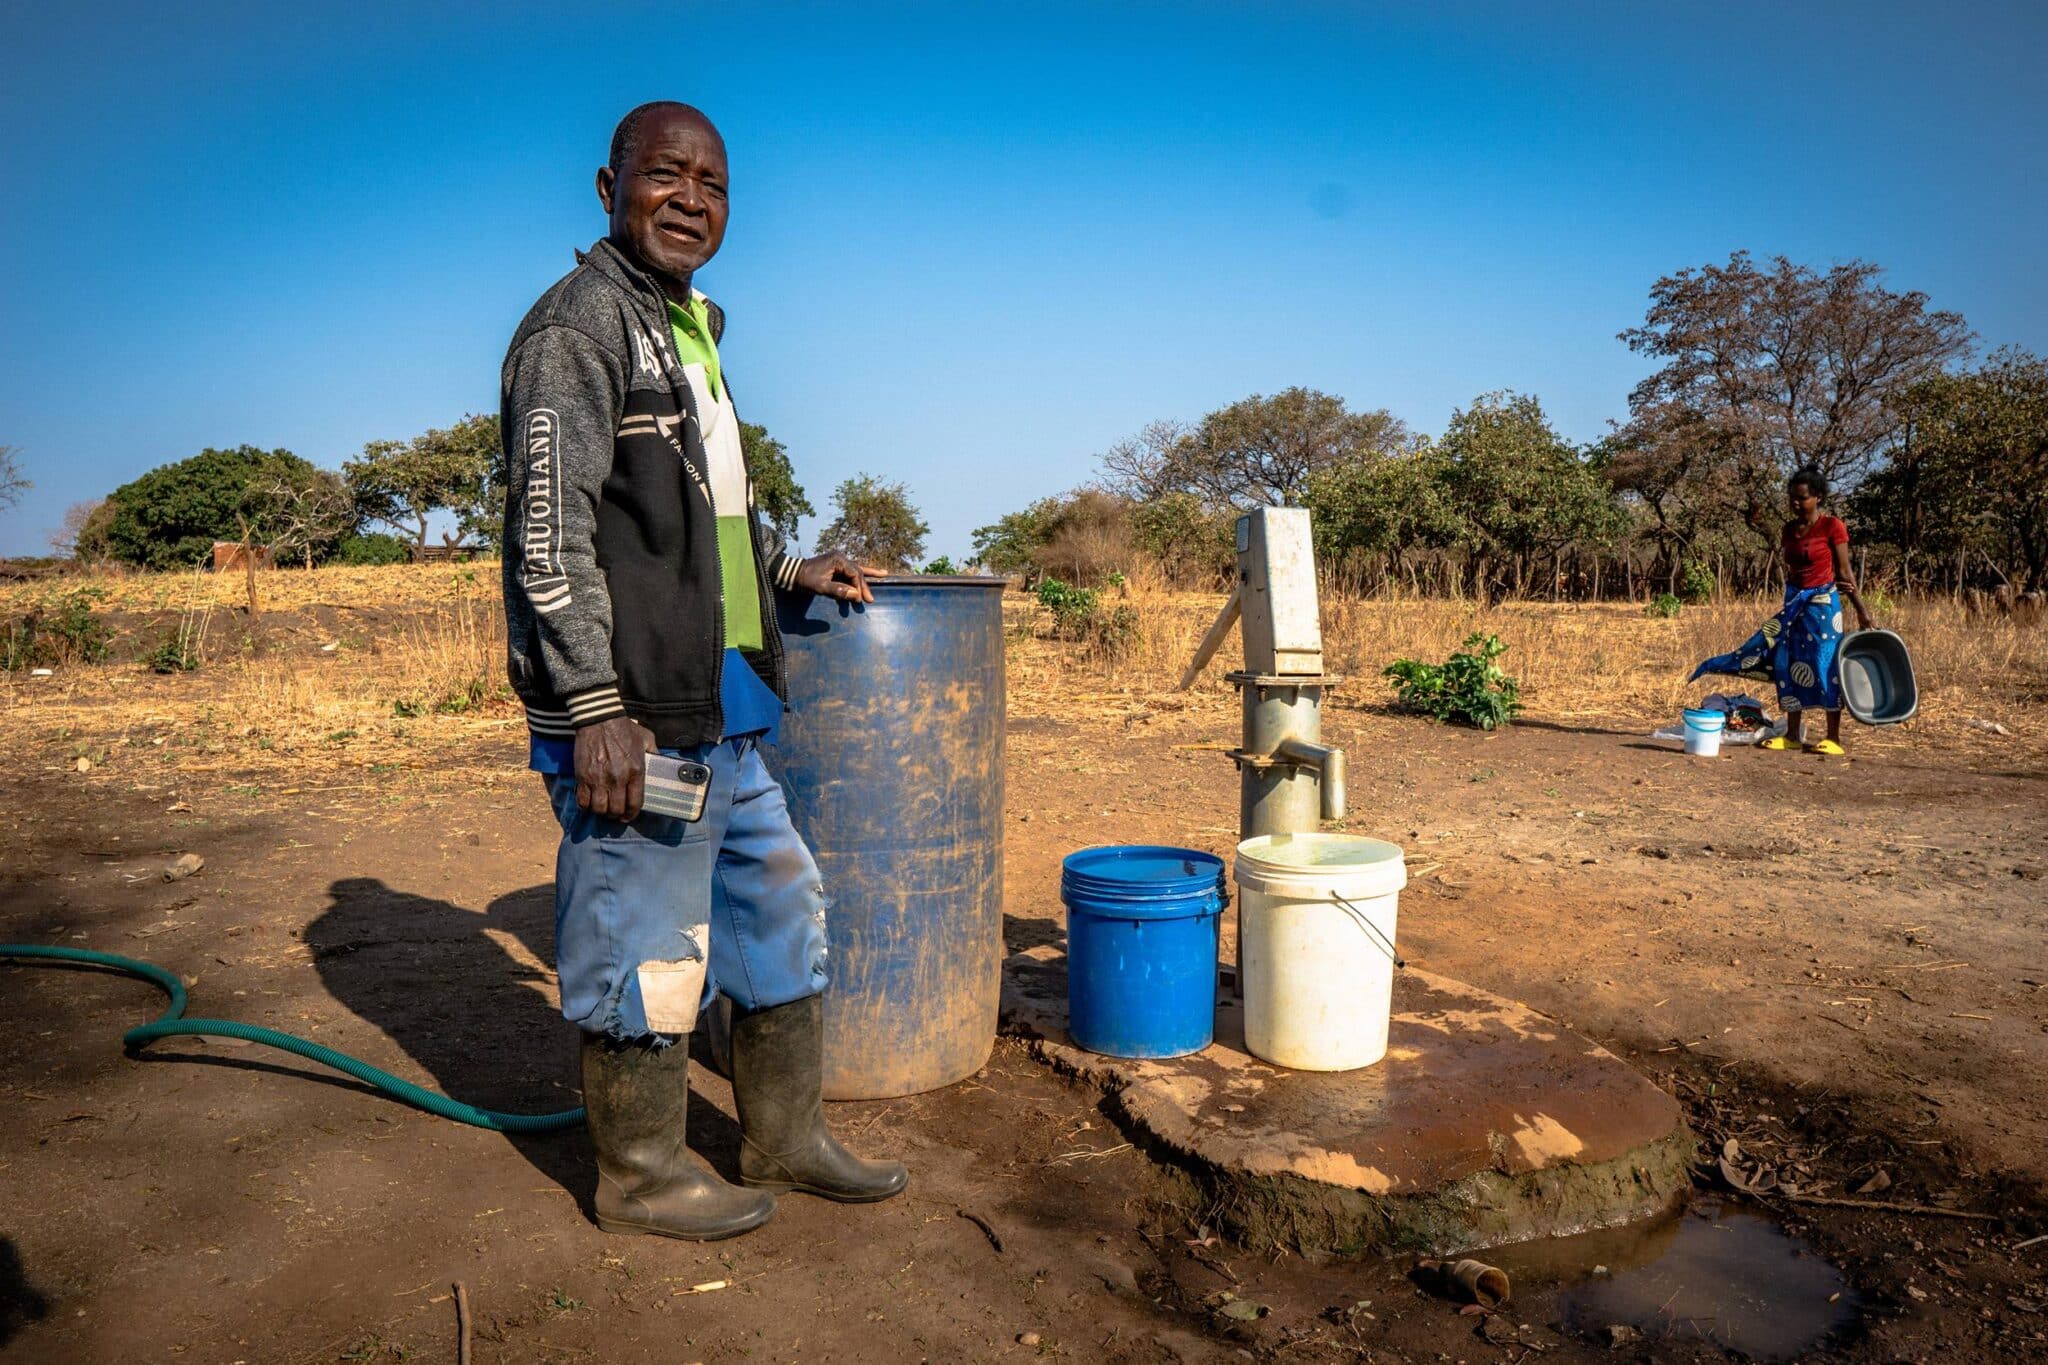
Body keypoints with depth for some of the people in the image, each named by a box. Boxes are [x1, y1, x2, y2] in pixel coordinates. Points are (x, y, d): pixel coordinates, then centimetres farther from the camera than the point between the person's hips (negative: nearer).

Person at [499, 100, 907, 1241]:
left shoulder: (689, 331, 21)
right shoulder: (579, 323, -8)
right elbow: (550, 528, -17)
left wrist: (792, 572, 25)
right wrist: (593, 705, -22)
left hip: (718, 704, 10)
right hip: (632, 714, -10)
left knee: (782, 906, 16)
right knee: (645, 944, 1)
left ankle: (786, 1136, 31)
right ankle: (641, 1177, 20)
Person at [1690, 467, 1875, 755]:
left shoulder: (1832, 527, -8)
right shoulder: (1789, 530, 8)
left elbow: (1844, 573, -6)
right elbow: (1791, 570, 9)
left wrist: (1861, 610, -5)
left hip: (1822, 604, -6)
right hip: (1794, 602, 6)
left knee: (1824, 666, -6)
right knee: (1791, 664, 5)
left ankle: (1834, 738, 0)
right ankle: (1793, 734, 12)